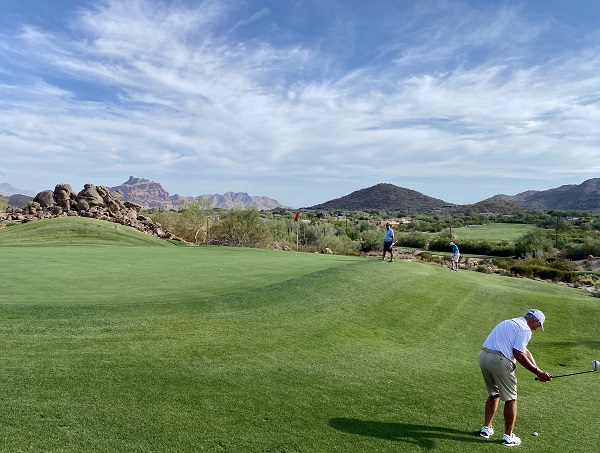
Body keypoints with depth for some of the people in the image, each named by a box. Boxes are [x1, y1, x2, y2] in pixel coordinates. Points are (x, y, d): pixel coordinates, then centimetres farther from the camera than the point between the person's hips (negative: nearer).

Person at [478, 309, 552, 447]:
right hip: (499, 360, -8)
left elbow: (525, 351, 23)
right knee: (510, 399, 9)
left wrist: (539, 371, 19)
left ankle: (486, 428, 29)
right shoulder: (525, 329, -4)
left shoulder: (511, 322, 25)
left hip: (483, 355, 9)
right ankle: (508, 436, 17)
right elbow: (518, 354, -12)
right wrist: (538, 372, -3)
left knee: (493, 394, 24)